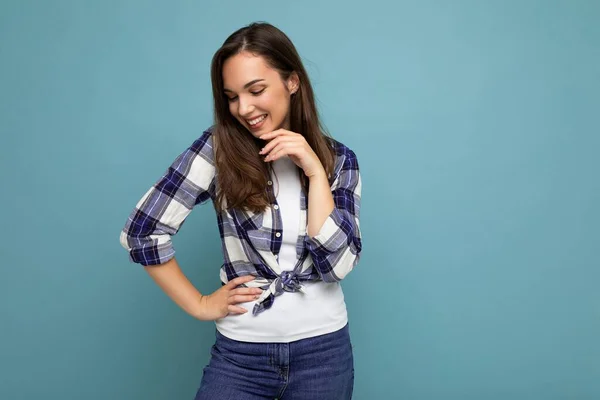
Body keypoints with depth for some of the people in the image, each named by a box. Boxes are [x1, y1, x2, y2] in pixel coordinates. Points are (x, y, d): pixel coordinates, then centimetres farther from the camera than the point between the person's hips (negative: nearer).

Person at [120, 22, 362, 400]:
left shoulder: (338, 159, -2)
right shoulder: (218, 149, -8)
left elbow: (338, 262, -11)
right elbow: (142, 231, -8)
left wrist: (315, 172, -16)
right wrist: (199, 305, -5)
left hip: (323, 350, 1)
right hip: (240, 352, -1)